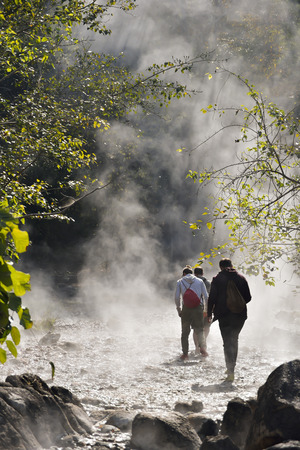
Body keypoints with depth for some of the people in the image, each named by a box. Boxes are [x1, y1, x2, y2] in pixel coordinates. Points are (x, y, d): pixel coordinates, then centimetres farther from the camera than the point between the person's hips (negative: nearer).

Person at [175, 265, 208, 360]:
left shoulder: (180, 282, 7)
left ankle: (185, 353, 6)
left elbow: (177, 297, 2)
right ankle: (203, 347, -17)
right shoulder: (199, 281, 10)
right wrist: (206, 309, 14)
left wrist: (179, 310, 11)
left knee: (185, 332, 8)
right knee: (199, 329, 7)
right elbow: (206, 296, 6)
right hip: (198, 308, 1)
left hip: (186, 309, -1)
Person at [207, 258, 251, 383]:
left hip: (224, 316, -3)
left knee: (227, 342, -2)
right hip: (239, 315, 3)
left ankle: (231, 372, -11)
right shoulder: (241, 278, 4)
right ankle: (231, 367, 22)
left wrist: (209, 314, 7)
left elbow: (212, 298, -5)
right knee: (234, 340, 19)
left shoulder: (217, 279, -4)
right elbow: (248, 298, 6)